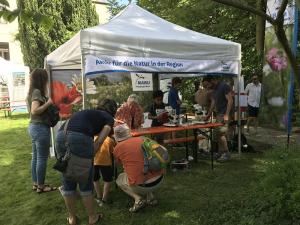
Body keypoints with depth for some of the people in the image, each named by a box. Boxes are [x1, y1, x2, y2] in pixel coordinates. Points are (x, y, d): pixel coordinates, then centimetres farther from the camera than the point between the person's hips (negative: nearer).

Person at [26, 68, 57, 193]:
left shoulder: (31, 92, 13)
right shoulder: (37, 92, -15)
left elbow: (32, 110, 15)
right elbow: (34, 111, -25)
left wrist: (47, 102, 10)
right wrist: (48, 103, -18)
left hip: (33, 126, 10)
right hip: (41, 128, -10)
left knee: (36, 157, 16)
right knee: (42, 158, 1)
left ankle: (36, 183, 27)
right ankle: (41, 186, 12)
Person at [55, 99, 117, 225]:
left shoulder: (91, 113, 35)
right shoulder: (109, 119, 16)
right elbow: (99, 141, 2)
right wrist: (88, 158, 6)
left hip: (61, 135, 6)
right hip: (79, 137, -6)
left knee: (67, 180, 18)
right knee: (86, 181, 12)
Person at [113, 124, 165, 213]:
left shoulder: (117, 148, -2)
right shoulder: (141, 139, 8)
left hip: (142, 186, -4)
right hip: (159, 180, 5)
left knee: (119, 179, 26)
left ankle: (138, 199, 5)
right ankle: (150, 198, 24)